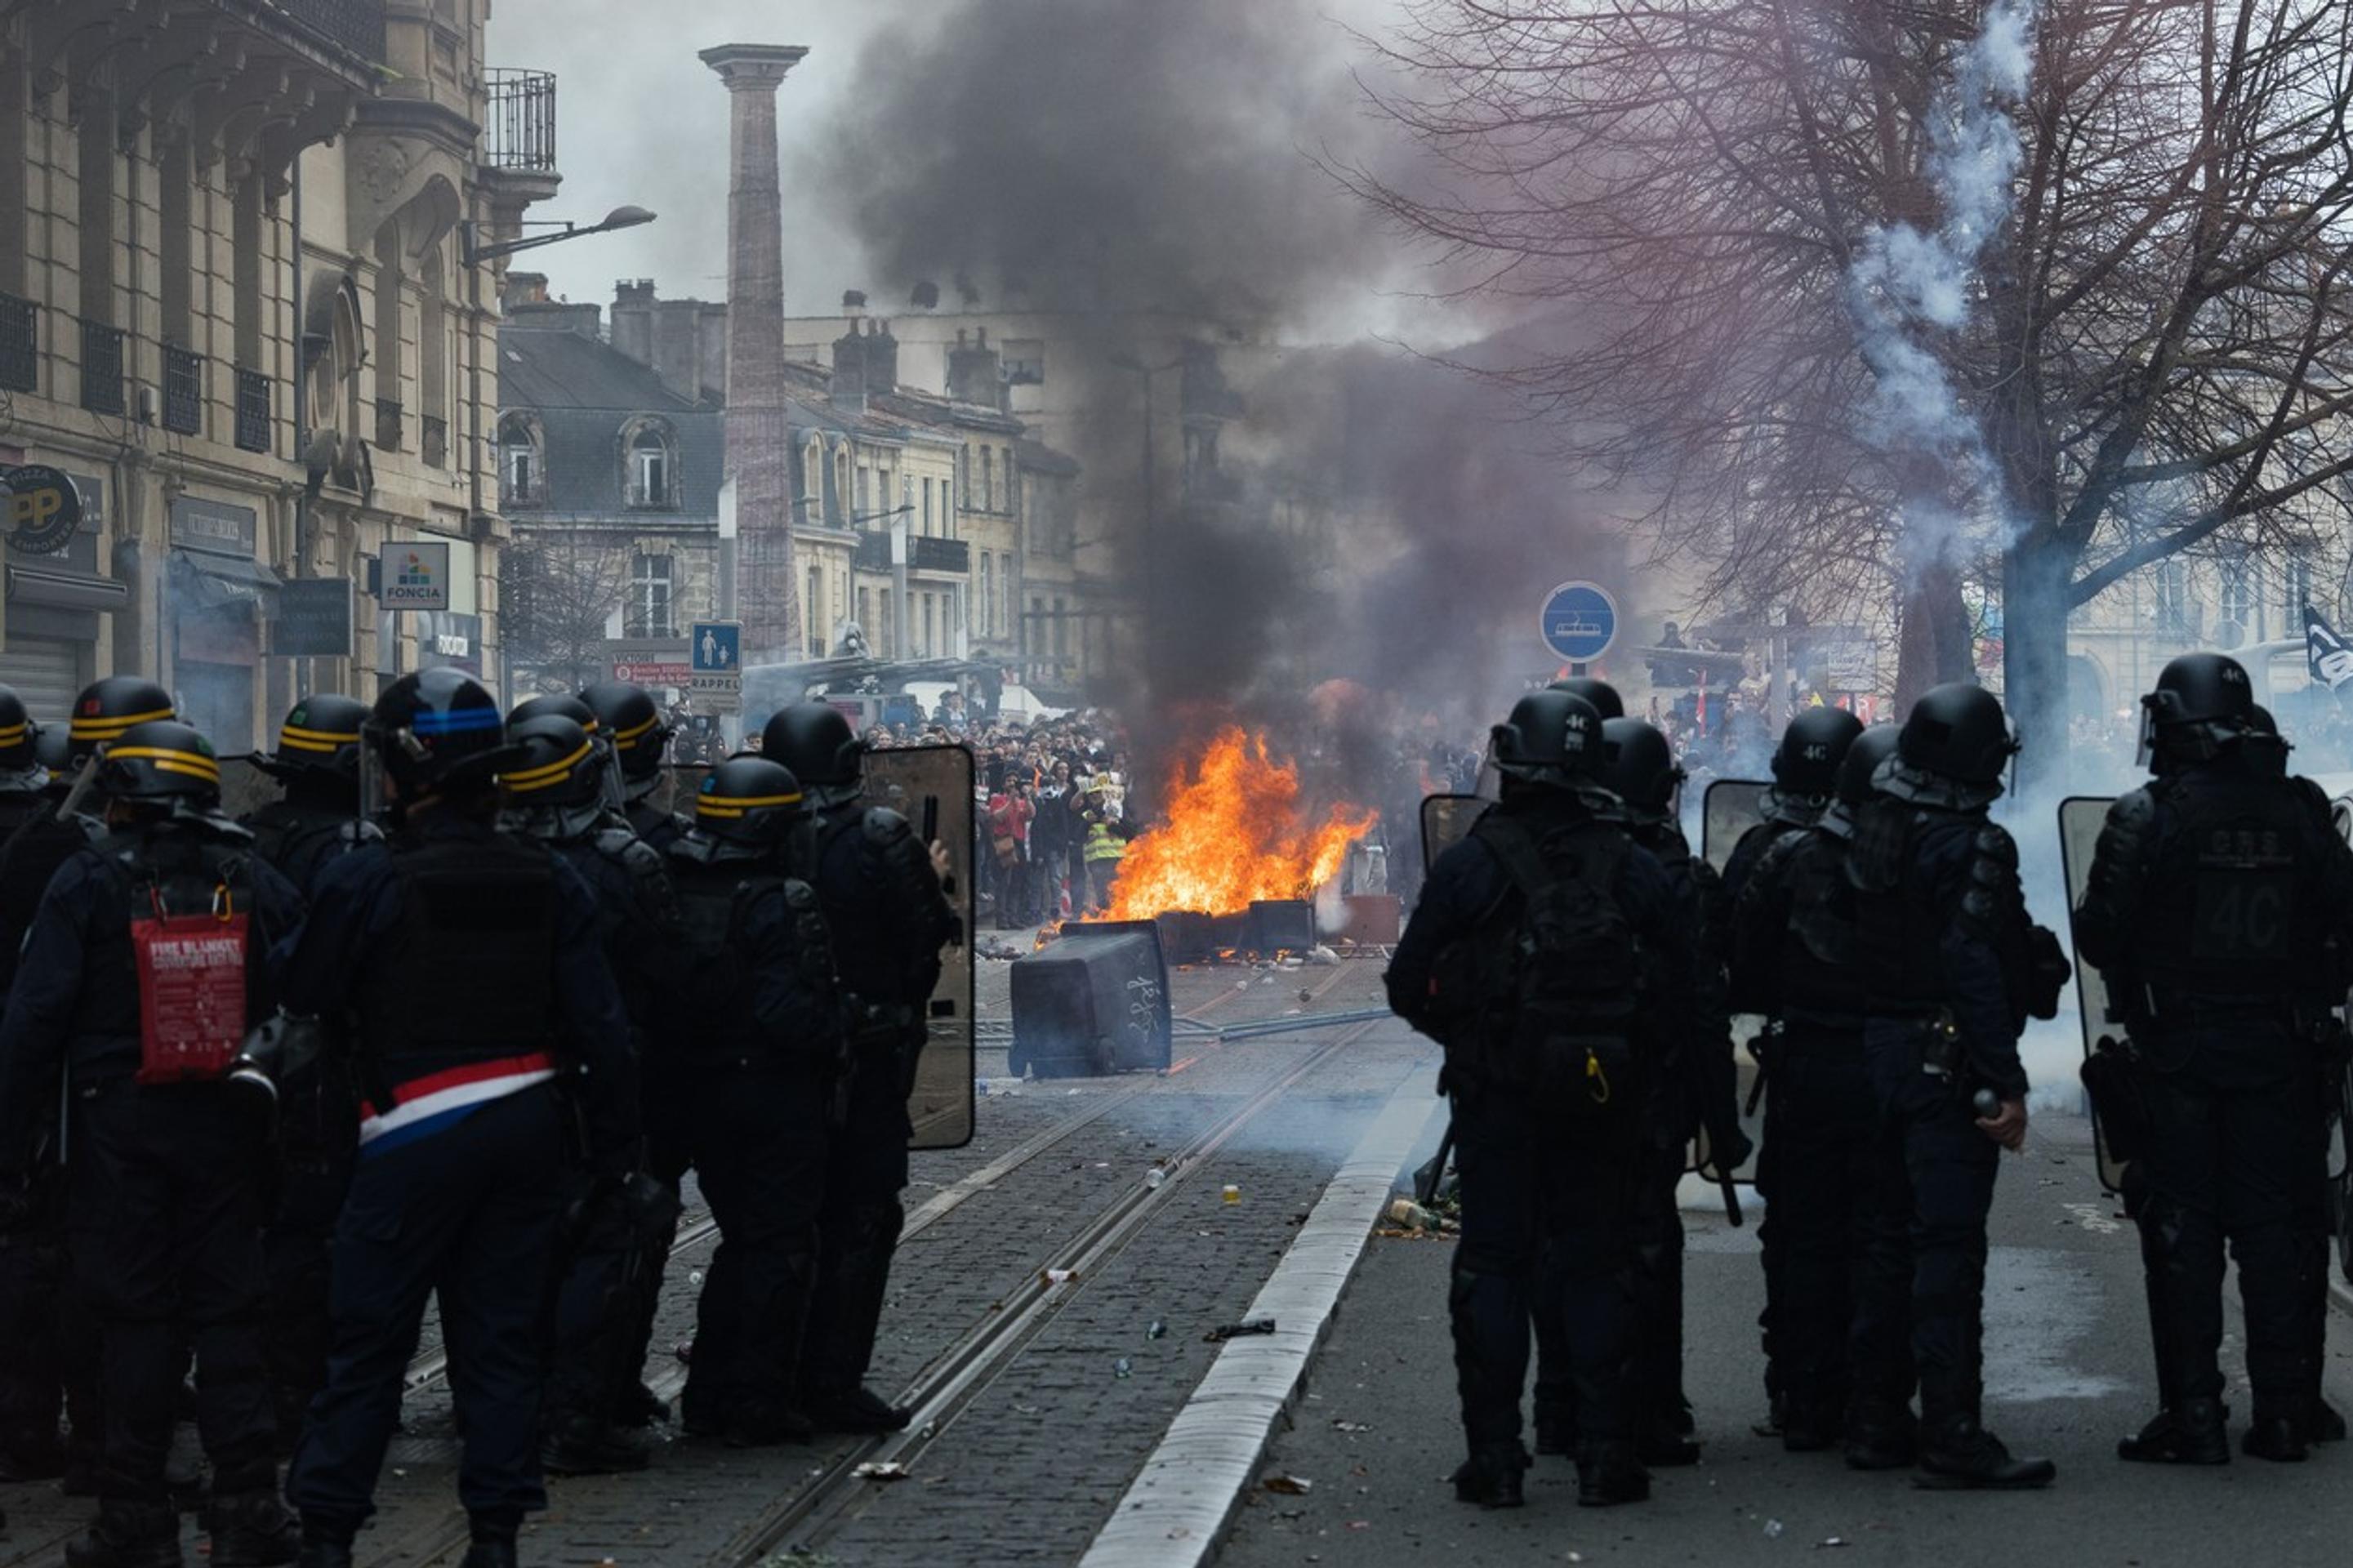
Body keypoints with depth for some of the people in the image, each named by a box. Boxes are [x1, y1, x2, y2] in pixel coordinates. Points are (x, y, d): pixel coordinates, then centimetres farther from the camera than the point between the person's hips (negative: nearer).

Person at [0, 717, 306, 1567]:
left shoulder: (89, 881, -6)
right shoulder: (253, 880, 3)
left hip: (121, 1124, -2)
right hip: (226, 1129, 3)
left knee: (135, 1315, 3)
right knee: (229, 1311, 8)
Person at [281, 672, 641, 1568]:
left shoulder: (365, 881, -11)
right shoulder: (546, 880, 4)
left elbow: (304, 1007, -3)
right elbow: (598, 1023, 4)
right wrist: (615, 1145, 9)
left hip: (417, 1133, -4)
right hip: (531, 1121, 4)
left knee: (369, 1342, 3)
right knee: (502, 1335, 10)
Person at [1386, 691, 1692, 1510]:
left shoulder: (1470, 865, -8)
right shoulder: (1634, 870, 0)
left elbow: (1410, 987, -4)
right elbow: (1679, 989, 4)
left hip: (1497, 1102, -2)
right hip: (1601, 1104, 2)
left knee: (1493, 1265, 5)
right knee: (1594, 1265, 9)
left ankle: (1495, 1455, 4)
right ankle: (1604, 1453, 7)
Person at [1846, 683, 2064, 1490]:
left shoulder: (1872, 828, 7)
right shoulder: (1969, 847, -17)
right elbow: (1974, 970, -22)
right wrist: (2008, 1084, -20)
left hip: (1878, 1051, 8)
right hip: (1946, 1061, -8)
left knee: (1895, 1235, 18)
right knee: (1949, 1246, -7)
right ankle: (1953, 1439, -8)